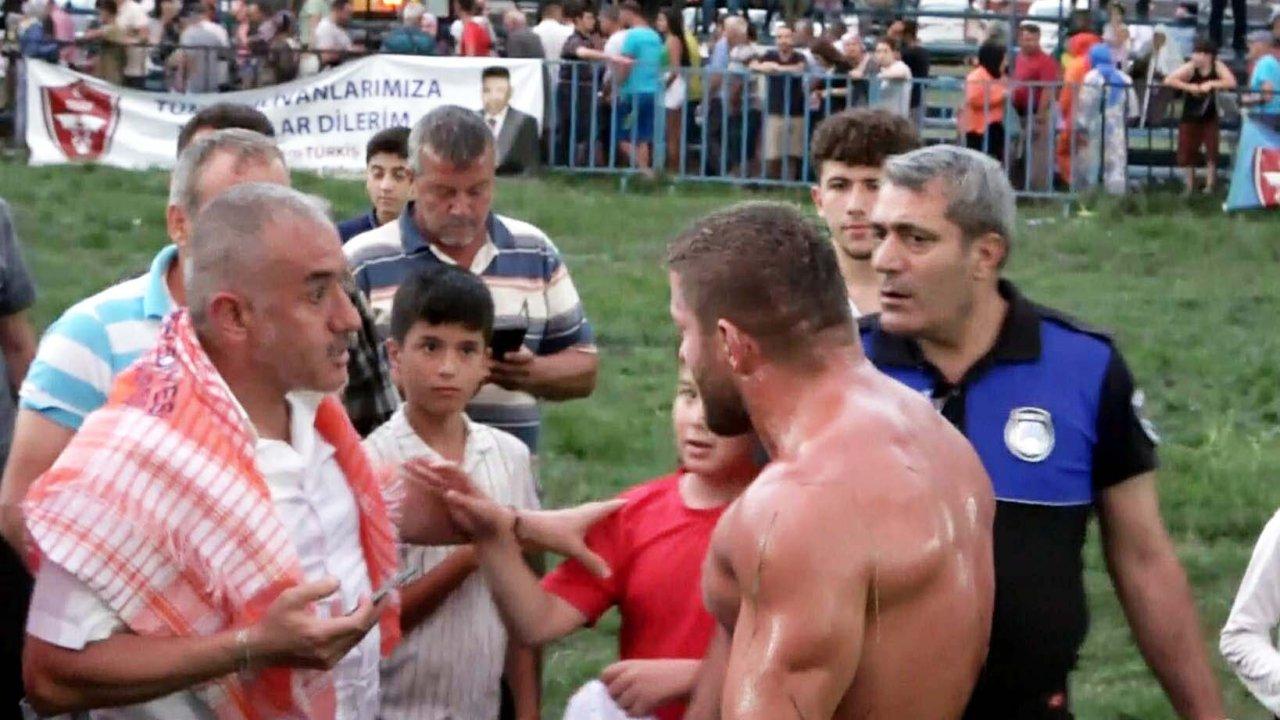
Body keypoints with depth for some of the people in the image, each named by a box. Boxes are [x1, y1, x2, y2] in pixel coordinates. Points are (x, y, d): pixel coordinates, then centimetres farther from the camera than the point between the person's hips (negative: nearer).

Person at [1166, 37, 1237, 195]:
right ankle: (1189, 186, 17)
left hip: (1210, 118, 1)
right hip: (1190, 117, -1)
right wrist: (1189, 87, -33)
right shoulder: (1190, 68, -16)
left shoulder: (1217, 66, -10)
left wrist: (1211, 84, -30)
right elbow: (1169, 80, -25)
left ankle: (1210, 185, 13)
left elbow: (1231, 82, -20)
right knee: (1187, 152, 4)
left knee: (1212, 152, 1)